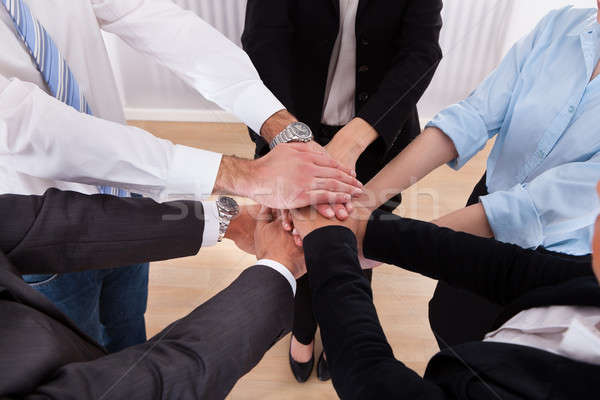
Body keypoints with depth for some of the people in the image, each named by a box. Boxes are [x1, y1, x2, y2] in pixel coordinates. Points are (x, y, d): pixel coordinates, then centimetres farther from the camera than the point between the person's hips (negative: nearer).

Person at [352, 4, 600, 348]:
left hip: (566, 252, -3)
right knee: (447, 321, 22)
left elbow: (556, 202, -35)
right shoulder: (562, 24, -14)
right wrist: (369, 195, -35)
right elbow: (473, 117, -21)